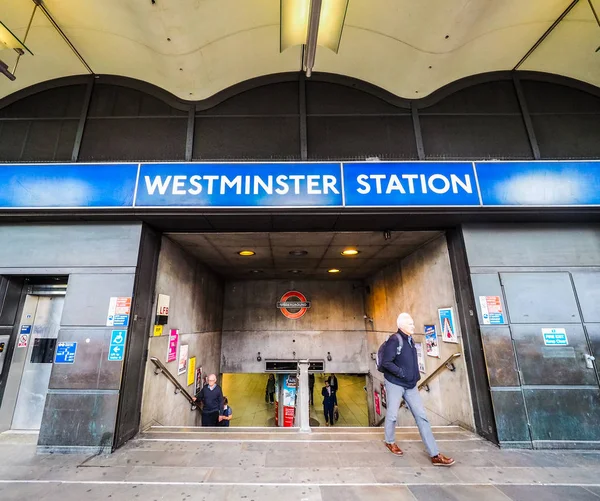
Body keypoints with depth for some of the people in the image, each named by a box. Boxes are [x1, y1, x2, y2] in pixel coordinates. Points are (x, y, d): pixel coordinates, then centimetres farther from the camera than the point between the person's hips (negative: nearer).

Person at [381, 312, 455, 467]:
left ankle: (435, 455, 12)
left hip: (411, 385, 7)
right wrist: (402, 373, -21)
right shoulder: (394, 340, -20)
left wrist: (415, 375, 6)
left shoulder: (410, 340, 6)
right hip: (395, 384, -7)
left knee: (421, 416, 6)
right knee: (392, 415, 9)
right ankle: (390, 442, 33)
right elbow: (385, 363, -24)